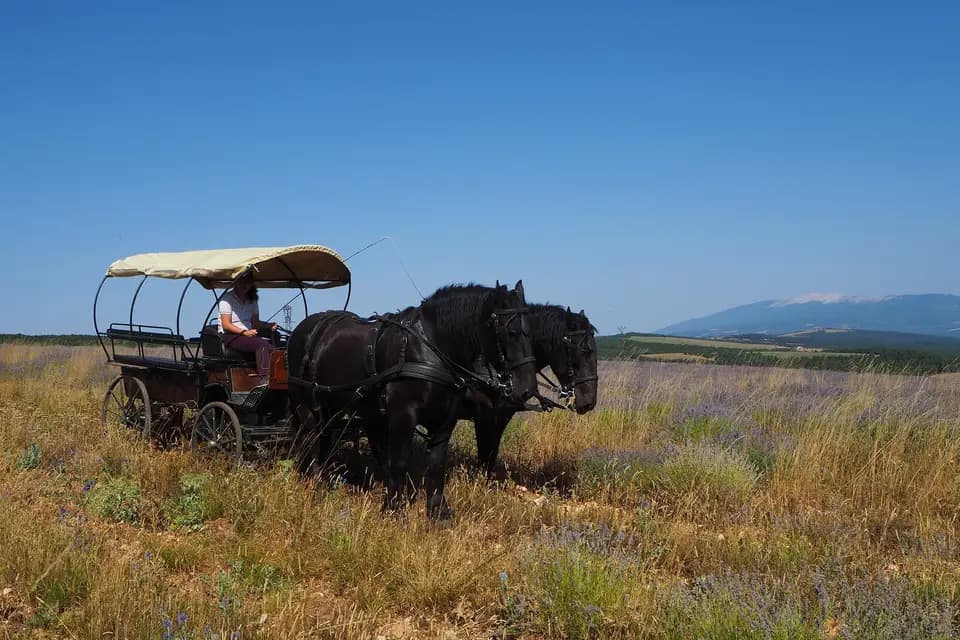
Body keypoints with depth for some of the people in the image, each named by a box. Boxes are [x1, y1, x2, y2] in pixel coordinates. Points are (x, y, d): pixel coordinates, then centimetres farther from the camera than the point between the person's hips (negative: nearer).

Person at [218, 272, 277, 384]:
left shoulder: (252, 300, 19)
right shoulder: (227, 299, -1)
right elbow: (226, 325, -9)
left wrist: (270, 325, -4)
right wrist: (244, 332, -22)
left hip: (249, 334, 6)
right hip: (230, 337, -6)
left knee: (272, 344, -26)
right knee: (262, 344, -33)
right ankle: (264, 378, -44)